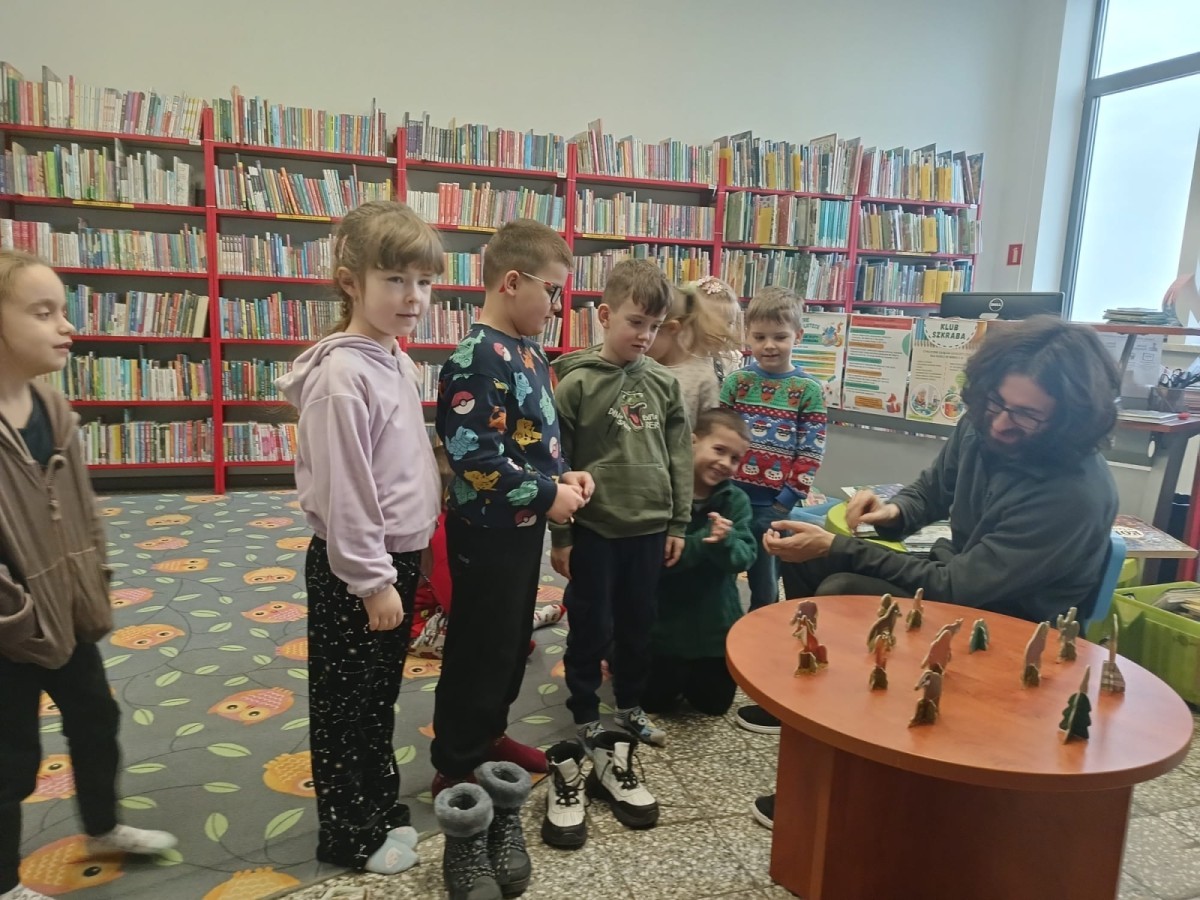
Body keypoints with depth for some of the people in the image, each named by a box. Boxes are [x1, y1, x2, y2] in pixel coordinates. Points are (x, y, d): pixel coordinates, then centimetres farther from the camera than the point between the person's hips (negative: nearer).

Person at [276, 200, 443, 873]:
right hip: (354, 568, -9)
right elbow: (343, 492, -22)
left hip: (400, 556, 9)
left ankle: (381, 805, 40)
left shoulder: (399, 361, 7)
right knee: (345, 703, 10)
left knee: (381, 692, 22)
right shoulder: (343, 374, -21)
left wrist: (409, 563, 17)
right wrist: (372, 580, -18)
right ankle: (350, 835, 28)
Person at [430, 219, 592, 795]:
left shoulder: (528, 351, 8)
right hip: (488, 530, -9)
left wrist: (564, 474, 1)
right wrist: (547, 495, -19)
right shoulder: (478, 360, -22)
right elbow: (476, 457, -27)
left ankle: (489, 735, 40)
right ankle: (456, 766, 23)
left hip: (523, 525, 9)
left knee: (513, 639, 21)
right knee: (480, 647, 5)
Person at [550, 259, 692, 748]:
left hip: (649, 528, 4)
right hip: (593, 529, -3)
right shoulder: (577, 383, -9)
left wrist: (678, 524, 6)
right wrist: (560, 535, -6)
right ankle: (585, 715, 29)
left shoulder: (664, 383, 3)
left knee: (638, 624, 17)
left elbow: (680, 457, 7)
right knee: (590, 627, 10)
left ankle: (630, 706, 37)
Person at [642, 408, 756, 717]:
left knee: (714, 705, 17)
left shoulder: (736, 500, -4)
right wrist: (701, 541, -36)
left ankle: (691, 675, 46)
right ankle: (675, 672, 42)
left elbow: (744, 557, -13)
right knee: (656, 703, 12)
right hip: (666, 620, -3)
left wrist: (724, 542, -34)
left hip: (716, 623, 4)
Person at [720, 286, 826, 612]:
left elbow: (811, 452, -4)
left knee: (765, 585, 13)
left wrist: (787, 500, -10)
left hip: (775, 505, -1)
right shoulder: (735, 382, 2)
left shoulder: (809, 390, -3)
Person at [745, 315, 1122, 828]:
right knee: (805, 557, -3)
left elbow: (955, 588, -29)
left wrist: (836, 547, -29)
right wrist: (893, 511, -13)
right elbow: (933, 489, 11)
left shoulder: (1075, 493, -31)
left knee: (839, 594, -27)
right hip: (959, 572, 8)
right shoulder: (981, 427, -10)